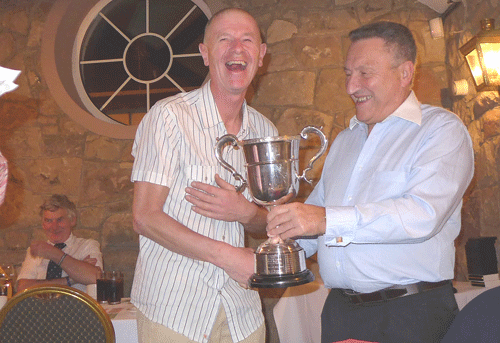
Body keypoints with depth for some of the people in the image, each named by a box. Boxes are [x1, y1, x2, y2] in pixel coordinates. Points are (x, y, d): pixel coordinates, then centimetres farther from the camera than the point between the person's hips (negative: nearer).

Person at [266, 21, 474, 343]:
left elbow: (424, 213, -22)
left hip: (413, 313, -5)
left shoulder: (442, 129, -5)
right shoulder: (344, 140, 17)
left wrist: (327, 220, -28)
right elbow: (315, 213, 21)